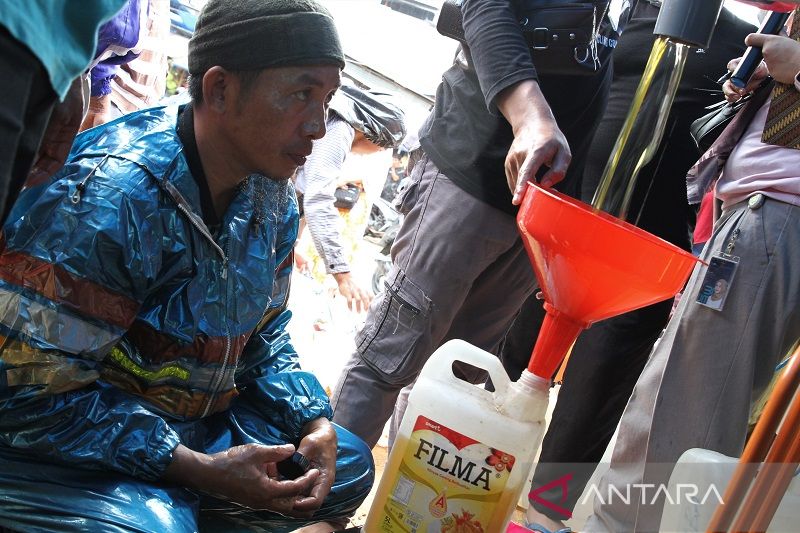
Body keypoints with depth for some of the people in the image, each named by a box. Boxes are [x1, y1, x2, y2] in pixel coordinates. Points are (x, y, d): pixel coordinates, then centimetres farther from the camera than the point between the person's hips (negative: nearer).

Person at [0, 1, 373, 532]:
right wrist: (202, 470, -26)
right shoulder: (106, 195, -27)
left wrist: (316, 423, -7)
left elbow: (263, 335, 11)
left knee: (349, 464, 9)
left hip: (194, 420, 8)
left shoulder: (274, 199, -1)